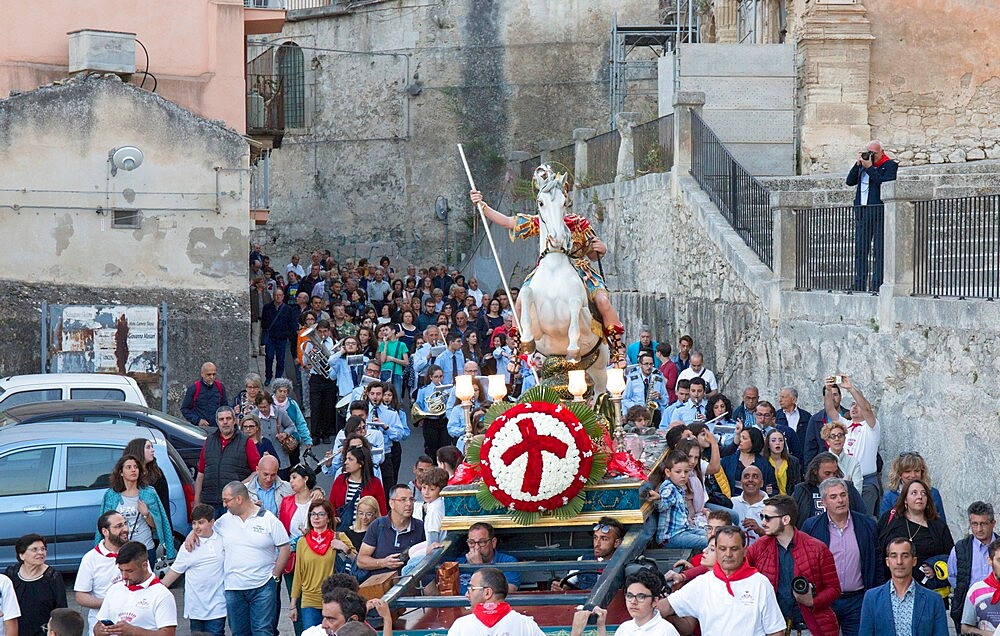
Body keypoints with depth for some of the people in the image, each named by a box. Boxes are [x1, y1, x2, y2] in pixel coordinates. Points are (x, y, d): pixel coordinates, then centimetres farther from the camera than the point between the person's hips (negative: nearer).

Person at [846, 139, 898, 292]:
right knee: (860, 249, 4)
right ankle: (859, 285, 6)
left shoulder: (890, 165, 1)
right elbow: (850, 181, 11)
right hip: (862, 212, 6)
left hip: (880, 212, -6)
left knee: (879, 250, -7)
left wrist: (869, 167, -11)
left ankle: (877, 284, -8)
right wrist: (858, 164, 2)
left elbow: (885, 183, -15)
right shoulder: (862, 164, 18)